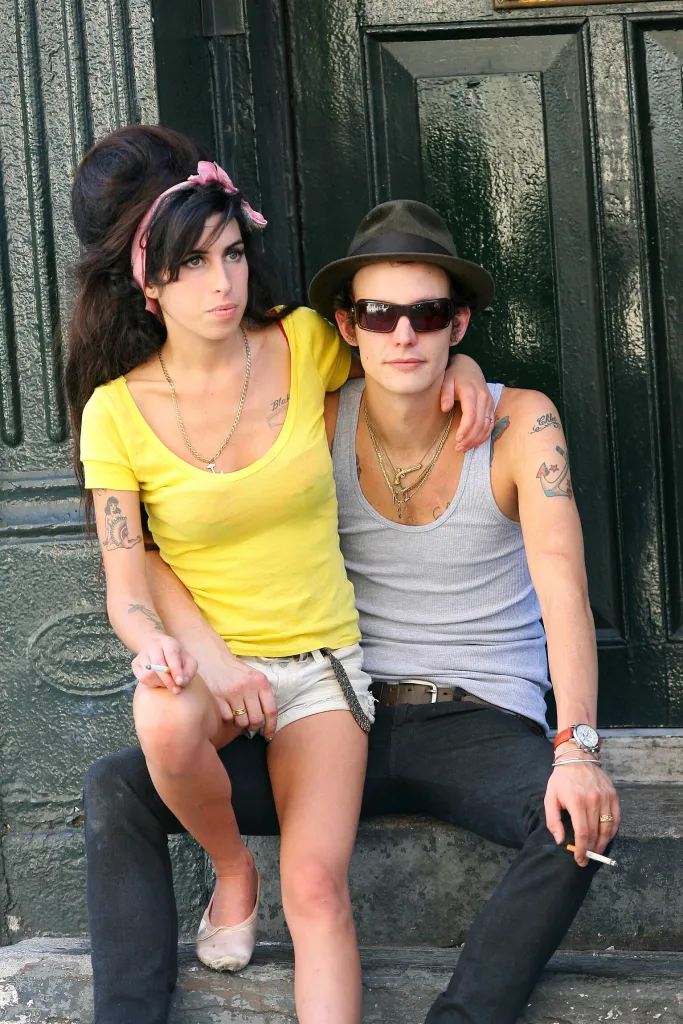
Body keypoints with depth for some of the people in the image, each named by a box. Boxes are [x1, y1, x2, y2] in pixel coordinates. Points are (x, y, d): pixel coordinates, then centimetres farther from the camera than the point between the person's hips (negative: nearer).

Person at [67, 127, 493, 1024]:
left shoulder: (304, 346, -5)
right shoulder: (117, 411, -8)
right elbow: (126, 589, -7)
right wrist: (158, 644, -30)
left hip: (321, 656, 1)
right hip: (208, 656, 0)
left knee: (317, 887, -19)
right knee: (165, 723, -36)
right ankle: (231, 869, -5)